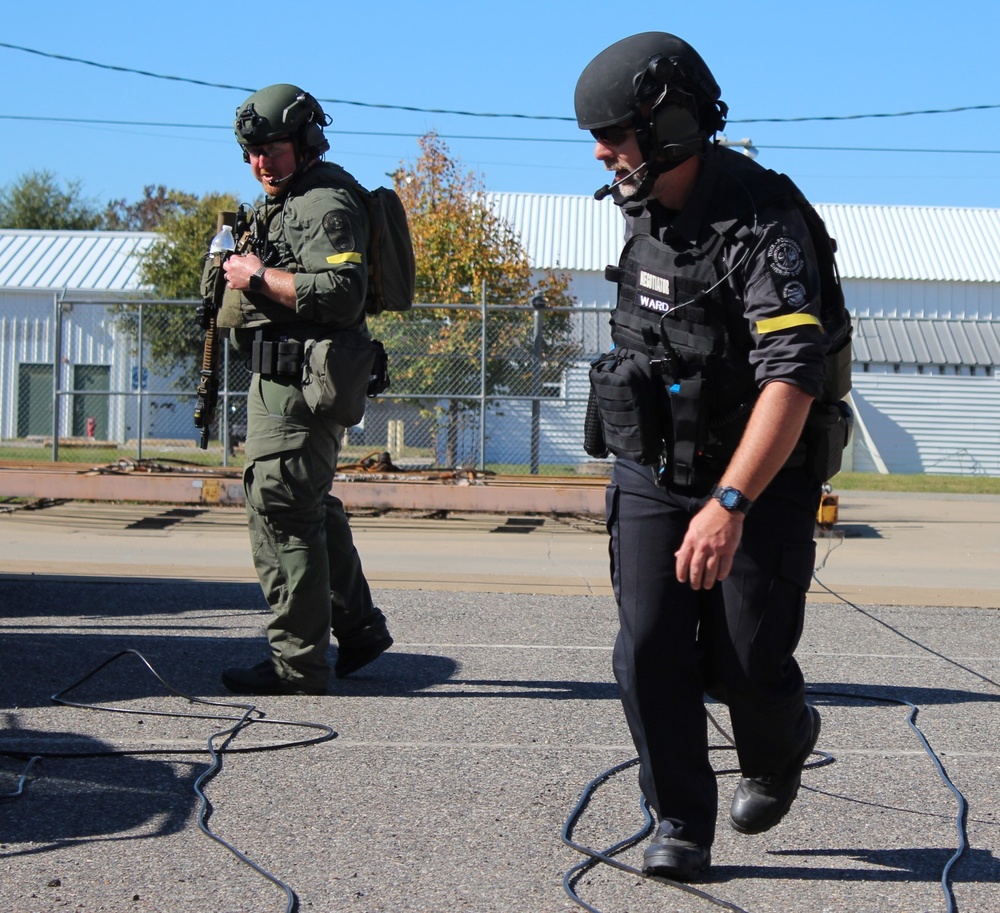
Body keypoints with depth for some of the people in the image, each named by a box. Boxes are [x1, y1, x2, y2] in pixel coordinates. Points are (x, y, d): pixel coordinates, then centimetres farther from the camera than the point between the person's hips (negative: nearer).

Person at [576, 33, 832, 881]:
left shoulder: (762, 225, -24)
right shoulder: (648, 209, 2)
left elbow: (793, 379, -34)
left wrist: (729, 503, -42)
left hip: (756, 482, -6)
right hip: (652, 475, 6)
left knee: (747, 666, 2)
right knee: (650, 652, -5)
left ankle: (782, 748, 36)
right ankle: (681, 828, 7)